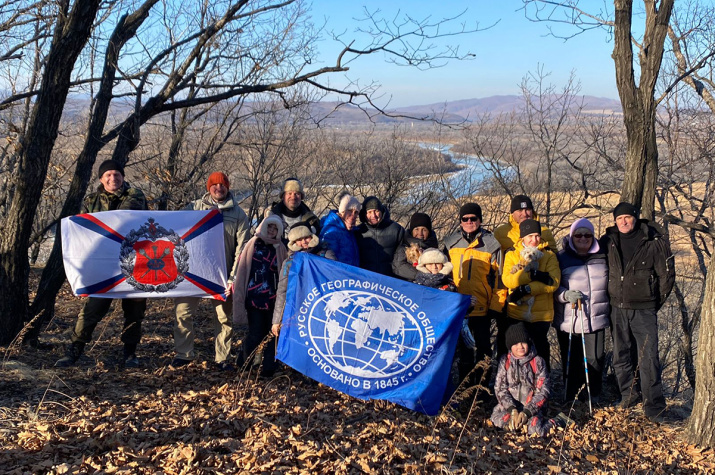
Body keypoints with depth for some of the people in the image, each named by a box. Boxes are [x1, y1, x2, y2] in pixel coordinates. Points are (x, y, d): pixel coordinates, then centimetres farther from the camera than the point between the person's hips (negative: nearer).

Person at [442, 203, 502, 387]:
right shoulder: (451, 243, 9)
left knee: (482, 348, 4)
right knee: (463, 349, 13)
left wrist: (496, 306, -7)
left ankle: (482, 389, 14)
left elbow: (499, 277, -2)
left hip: (482, 308, -4)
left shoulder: (491, 244, -2)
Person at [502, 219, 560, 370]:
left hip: (541, 314, -1)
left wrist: (526, 289, -19)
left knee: (540, 351, 7)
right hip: (516, 314, 1)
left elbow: (554, 282, -11)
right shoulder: (512, 255, 6)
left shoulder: (549, 255, 5)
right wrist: (533, 274, -22)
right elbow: (507, 280, -11)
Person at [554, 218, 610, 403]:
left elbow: (610, 284, 24)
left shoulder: (602, 257, 12)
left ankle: (594, 399, 14)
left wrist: (610, 310, 20)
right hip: (568, 321, -2)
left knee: (595, 360, -1)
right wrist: (566, 294, -17)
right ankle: (572, 401, 15)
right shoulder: (561, 257, 4)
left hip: (596, 320, 2)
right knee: (571, 363, 2)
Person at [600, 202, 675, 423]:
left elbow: (667, 275, 0)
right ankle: (628, 395, 28)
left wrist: (655, 302, 3)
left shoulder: (655, 242, -6)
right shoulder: (608, 241, 3)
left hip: (644, 310, -4)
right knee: (621, 356, 12)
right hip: (617, 309, 4)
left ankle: (654, 407, 2)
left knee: (649, 359, -6)